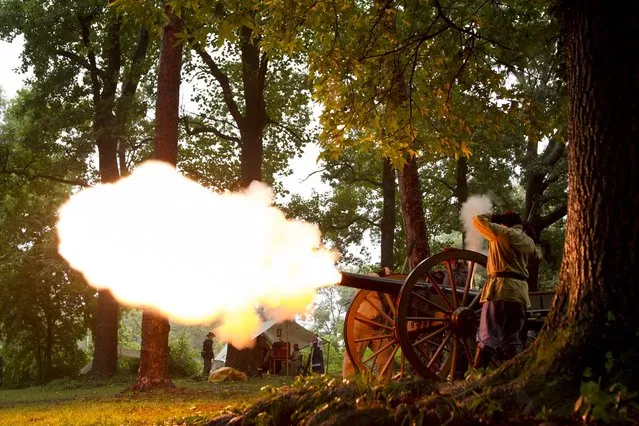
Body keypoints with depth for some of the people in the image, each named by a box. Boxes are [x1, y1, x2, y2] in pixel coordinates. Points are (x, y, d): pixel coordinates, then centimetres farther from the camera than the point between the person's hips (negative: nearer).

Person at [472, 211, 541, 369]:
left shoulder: (503, 232, 1)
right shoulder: (529, 241, 19)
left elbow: (477, 220, 8)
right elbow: (537, 256, 39)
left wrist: (496, 217, 19)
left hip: (501, 288, -6)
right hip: (521, 291, 6)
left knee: (488, 337, -10)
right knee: (513, 340, 10)